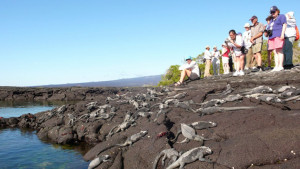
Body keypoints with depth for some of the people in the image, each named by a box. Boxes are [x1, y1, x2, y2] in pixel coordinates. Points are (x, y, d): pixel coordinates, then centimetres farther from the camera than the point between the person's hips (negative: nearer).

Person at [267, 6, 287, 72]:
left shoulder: (281, 16, 7)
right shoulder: (271, 20, 27)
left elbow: (284, 25, -3)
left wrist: (282, 34, -15)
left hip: (278, 36, -7)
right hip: (272, 37, 7)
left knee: (279, 50, -15)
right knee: (275, 52, 0)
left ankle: (280, 66, -18)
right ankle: (276, 66, -3)